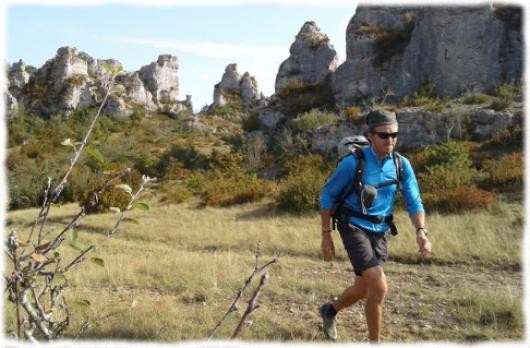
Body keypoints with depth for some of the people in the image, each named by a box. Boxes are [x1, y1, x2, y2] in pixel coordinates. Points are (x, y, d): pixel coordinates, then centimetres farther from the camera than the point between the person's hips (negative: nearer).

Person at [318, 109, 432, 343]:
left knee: (364, 288, 18)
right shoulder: (353, 162, -17)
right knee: (379, 287, -17)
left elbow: (414, 202, -4)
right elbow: (328, 194, -7)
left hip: (380, 231, 6)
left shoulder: (402, 164, -5)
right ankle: (374, 343, 3)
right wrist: (326, 234, -7)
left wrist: (421, 232, -22)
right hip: (354, 228, -5)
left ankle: (330, 311, 47)